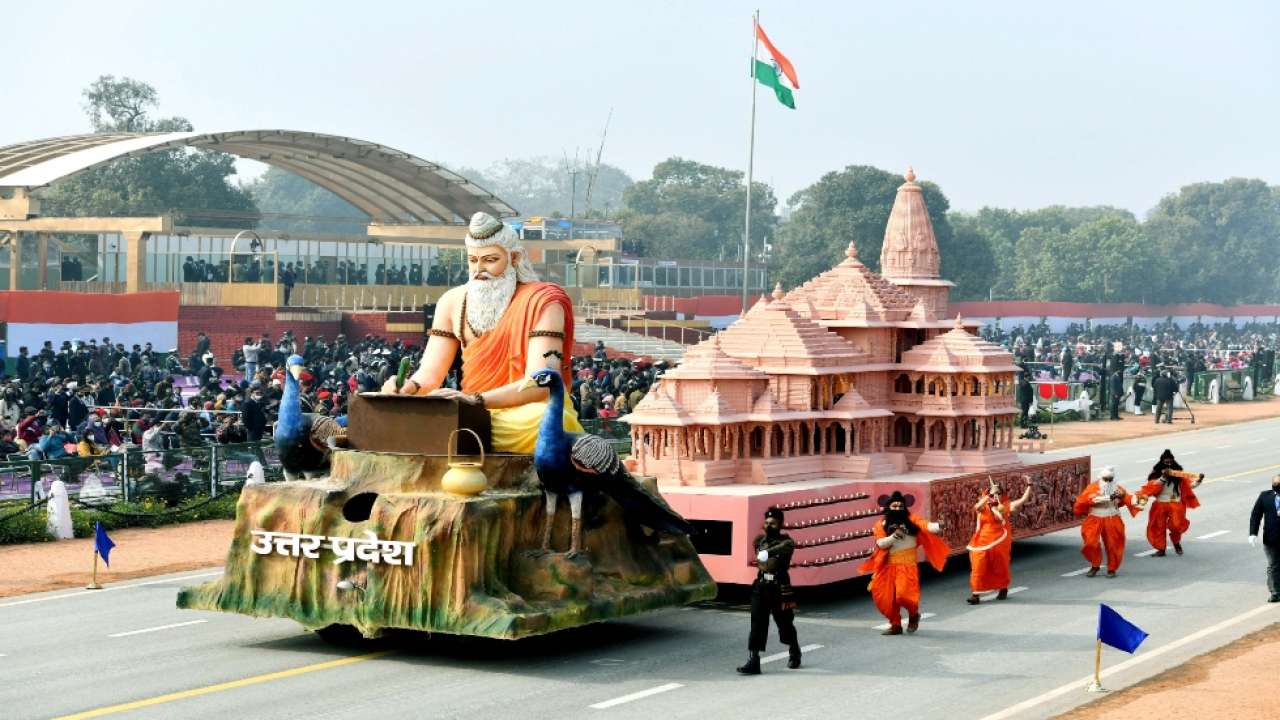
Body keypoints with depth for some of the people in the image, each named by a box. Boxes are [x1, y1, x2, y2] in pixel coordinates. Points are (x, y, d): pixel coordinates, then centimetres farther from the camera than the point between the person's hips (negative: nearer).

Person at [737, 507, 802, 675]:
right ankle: (753, 661, -10)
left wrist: (768, 552, -39)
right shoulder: (760, 540, 8)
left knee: (785, 622, 11)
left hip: (779, 589, -4)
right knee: (757, 623, -6)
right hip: (761, 587, 4)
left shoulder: (783, 540, -8)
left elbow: (789, 545, -32)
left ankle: (794, 653, 36)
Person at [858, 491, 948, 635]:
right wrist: (894, 536, -23)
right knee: (886, 596, 4)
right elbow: (881, 543, -6)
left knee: (904, 594, -18)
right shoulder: (882, 525, 5)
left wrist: (937, 527, -39)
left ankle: (913, 615, 14)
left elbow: (925, 525, -18)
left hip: (907, 565, -4)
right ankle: (895, 625, 23)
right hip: (888, 566, 4)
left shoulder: (911, 519, -1)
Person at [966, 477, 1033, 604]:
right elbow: (977, 507, -25)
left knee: (1000, 567, 15)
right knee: (978, 567, -6)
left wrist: (1029, 486, -5)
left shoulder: (1006, 507, 0)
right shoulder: (984, 507, -1)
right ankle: (975, 594, -4)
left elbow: (1023, 499, -1)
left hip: (1000, 543, 0)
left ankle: (1003, 589, 39)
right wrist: (989, 495, -28)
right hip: (983, 543, 0)